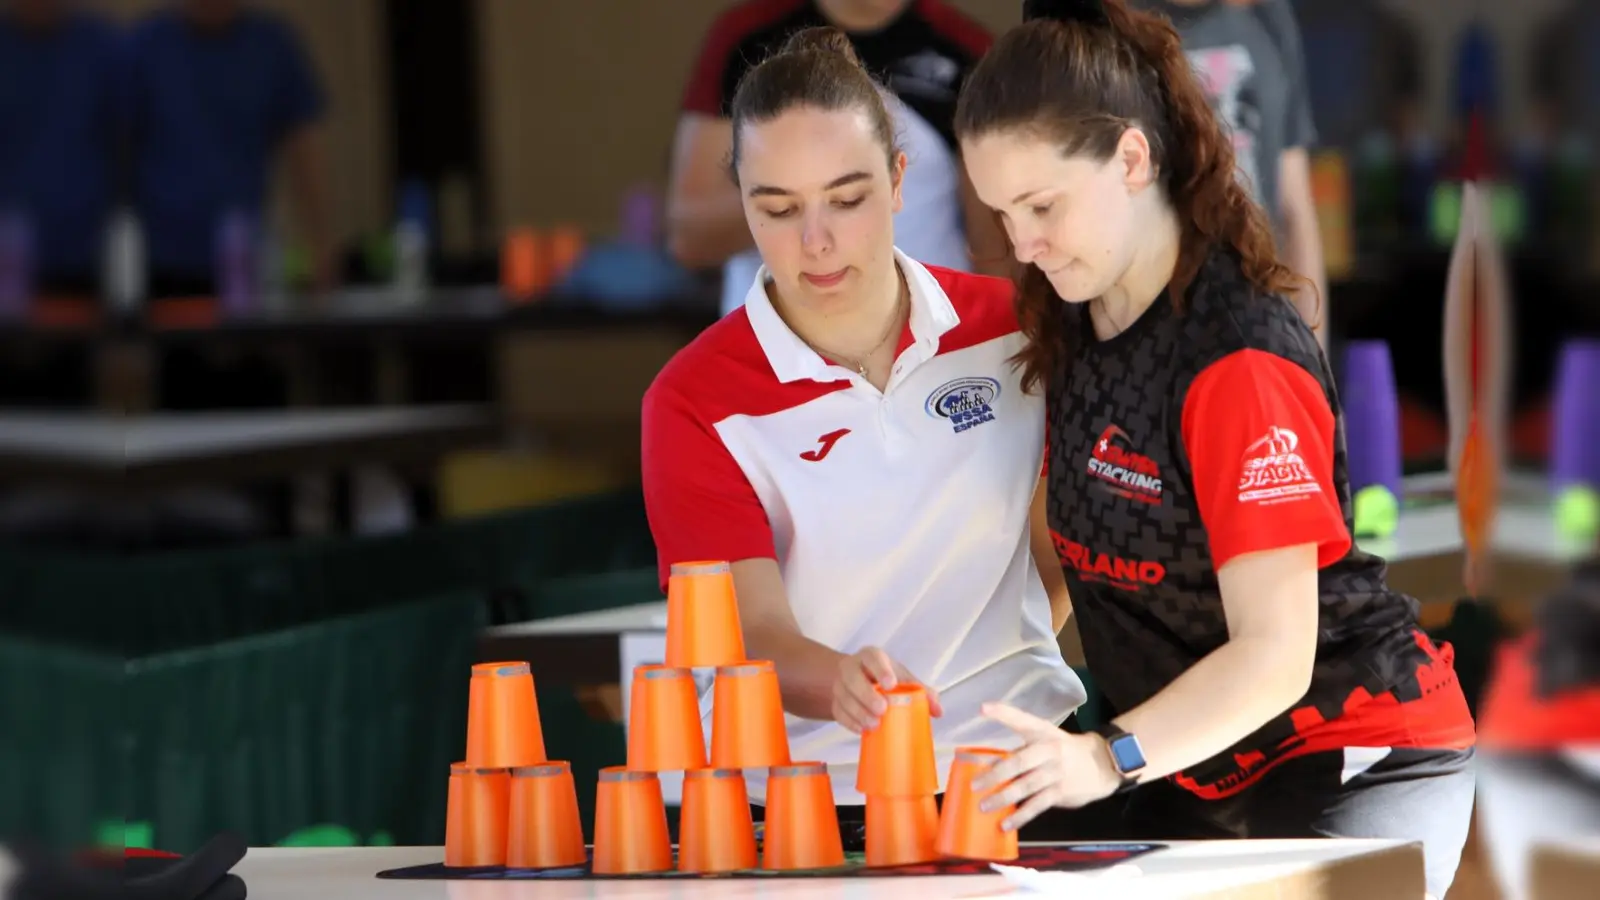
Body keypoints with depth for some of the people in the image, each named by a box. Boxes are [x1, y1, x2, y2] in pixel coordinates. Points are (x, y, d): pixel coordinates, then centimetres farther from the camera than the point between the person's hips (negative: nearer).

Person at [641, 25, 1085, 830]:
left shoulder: (1011, 331, 5)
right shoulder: (697, 401, -4)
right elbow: (760, 637, -12)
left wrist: (1006, 686, 9)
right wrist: (843, 685, -32)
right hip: (802, 788, -1)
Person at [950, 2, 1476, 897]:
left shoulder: (1241, 360, -23)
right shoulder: (1073, 327, 2)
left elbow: (1274, 654, -28)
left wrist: (1110, 758, -41)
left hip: (1357, 764, -8)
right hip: (1193, 770, 8)